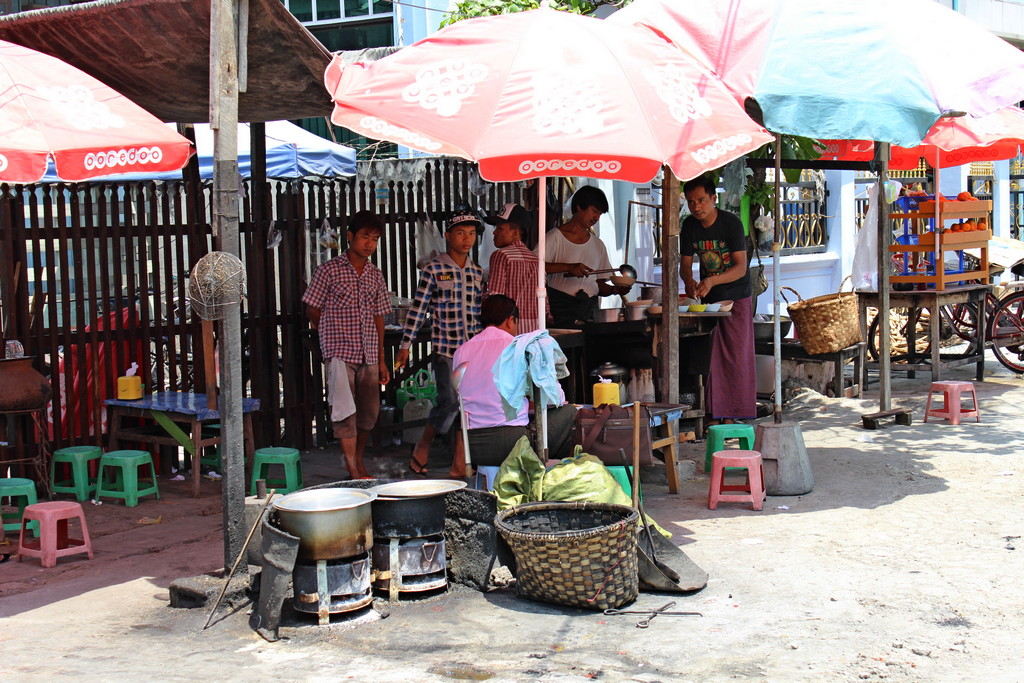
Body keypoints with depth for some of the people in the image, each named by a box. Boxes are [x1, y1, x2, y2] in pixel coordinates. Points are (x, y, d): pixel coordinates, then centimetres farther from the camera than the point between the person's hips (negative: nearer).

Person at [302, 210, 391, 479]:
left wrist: (381, 360, 13)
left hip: (368, 354, 5)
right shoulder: (329, 270, -3)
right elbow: (312, 311, 2)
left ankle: (359, 464, 27)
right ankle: (353, 472, -8)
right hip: (340, 352, -5)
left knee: (369, 411, 9)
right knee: (345, 409, -9)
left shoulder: (375, 275, 12)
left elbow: (378, 318, 15)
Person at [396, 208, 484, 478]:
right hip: (445, 347, -5)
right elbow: (418, 309, -3)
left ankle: (459, 465, 10)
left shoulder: (477, 272, 12)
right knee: (449, 401, -12)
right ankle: (421, 449, 12)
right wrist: (405, 345, -5)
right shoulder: (433, 270, -2)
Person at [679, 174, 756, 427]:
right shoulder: (689, 226, -2)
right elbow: (685, 264, 2)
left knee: (736, 356, -4)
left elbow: (741, 268, -21)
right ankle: (714, 413, 6)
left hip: (736, 296, -4)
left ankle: (734, 414, 1)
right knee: (709, 357, 0)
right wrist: (689, 281, -21)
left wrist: (712, 281, -35)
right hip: (707, 298, 4)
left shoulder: (731, 223, -16)